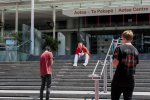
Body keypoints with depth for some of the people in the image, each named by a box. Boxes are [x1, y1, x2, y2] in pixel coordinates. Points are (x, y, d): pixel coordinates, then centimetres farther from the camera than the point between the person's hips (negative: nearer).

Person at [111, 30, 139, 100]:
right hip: (130, 80, 4)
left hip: (119, 79, -4)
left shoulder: (119, 48, -9)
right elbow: (135, 65, 10)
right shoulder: (135, 50, 7)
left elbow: (115, 64, -13)